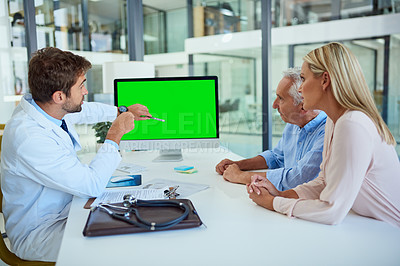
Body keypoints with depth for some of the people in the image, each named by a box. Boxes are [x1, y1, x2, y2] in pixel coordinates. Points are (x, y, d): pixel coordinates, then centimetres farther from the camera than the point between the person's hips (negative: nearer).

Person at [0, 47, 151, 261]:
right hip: (38, 234, -8)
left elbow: (85, 110, 19)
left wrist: (123, 111, 23)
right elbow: (93, 185, -29)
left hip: (66, 210, 8)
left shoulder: (47, 107, -6)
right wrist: (115, 133, -20)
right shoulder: (29, 139, -33)